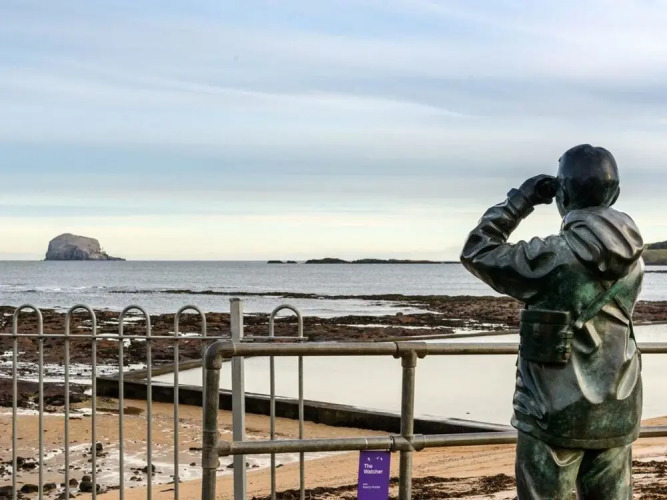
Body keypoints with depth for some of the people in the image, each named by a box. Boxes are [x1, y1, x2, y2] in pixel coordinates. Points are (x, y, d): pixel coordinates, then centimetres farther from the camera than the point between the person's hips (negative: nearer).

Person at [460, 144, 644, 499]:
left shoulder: (553, 256, -17)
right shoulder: (632, 257, 2)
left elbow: (477, 253, -7)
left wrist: (519, 200, 0)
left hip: (556, 414, -6)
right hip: (616, 415, 6)